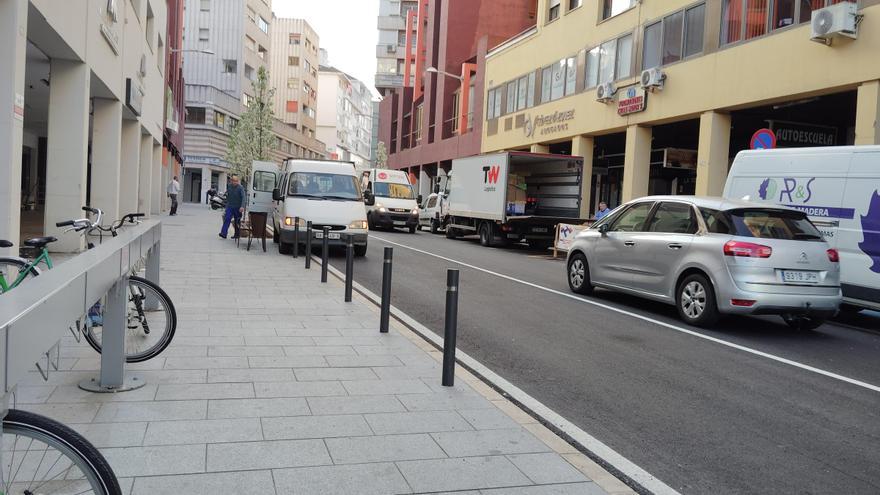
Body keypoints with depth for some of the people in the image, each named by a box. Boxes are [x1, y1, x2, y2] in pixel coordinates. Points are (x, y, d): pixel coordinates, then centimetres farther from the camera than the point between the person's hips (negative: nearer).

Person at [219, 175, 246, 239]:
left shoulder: (240, 188, -12)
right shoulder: (229, 186, 3)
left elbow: (243, 197, -22)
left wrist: (242, 206, -35)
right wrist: (227, 203, 21)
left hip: (238, 207, -3)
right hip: (230, 206, 3)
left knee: (237, 221, 7)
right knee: (227, 219, -10)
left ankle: (237, 234, 18)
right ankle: (224, 233, -17)